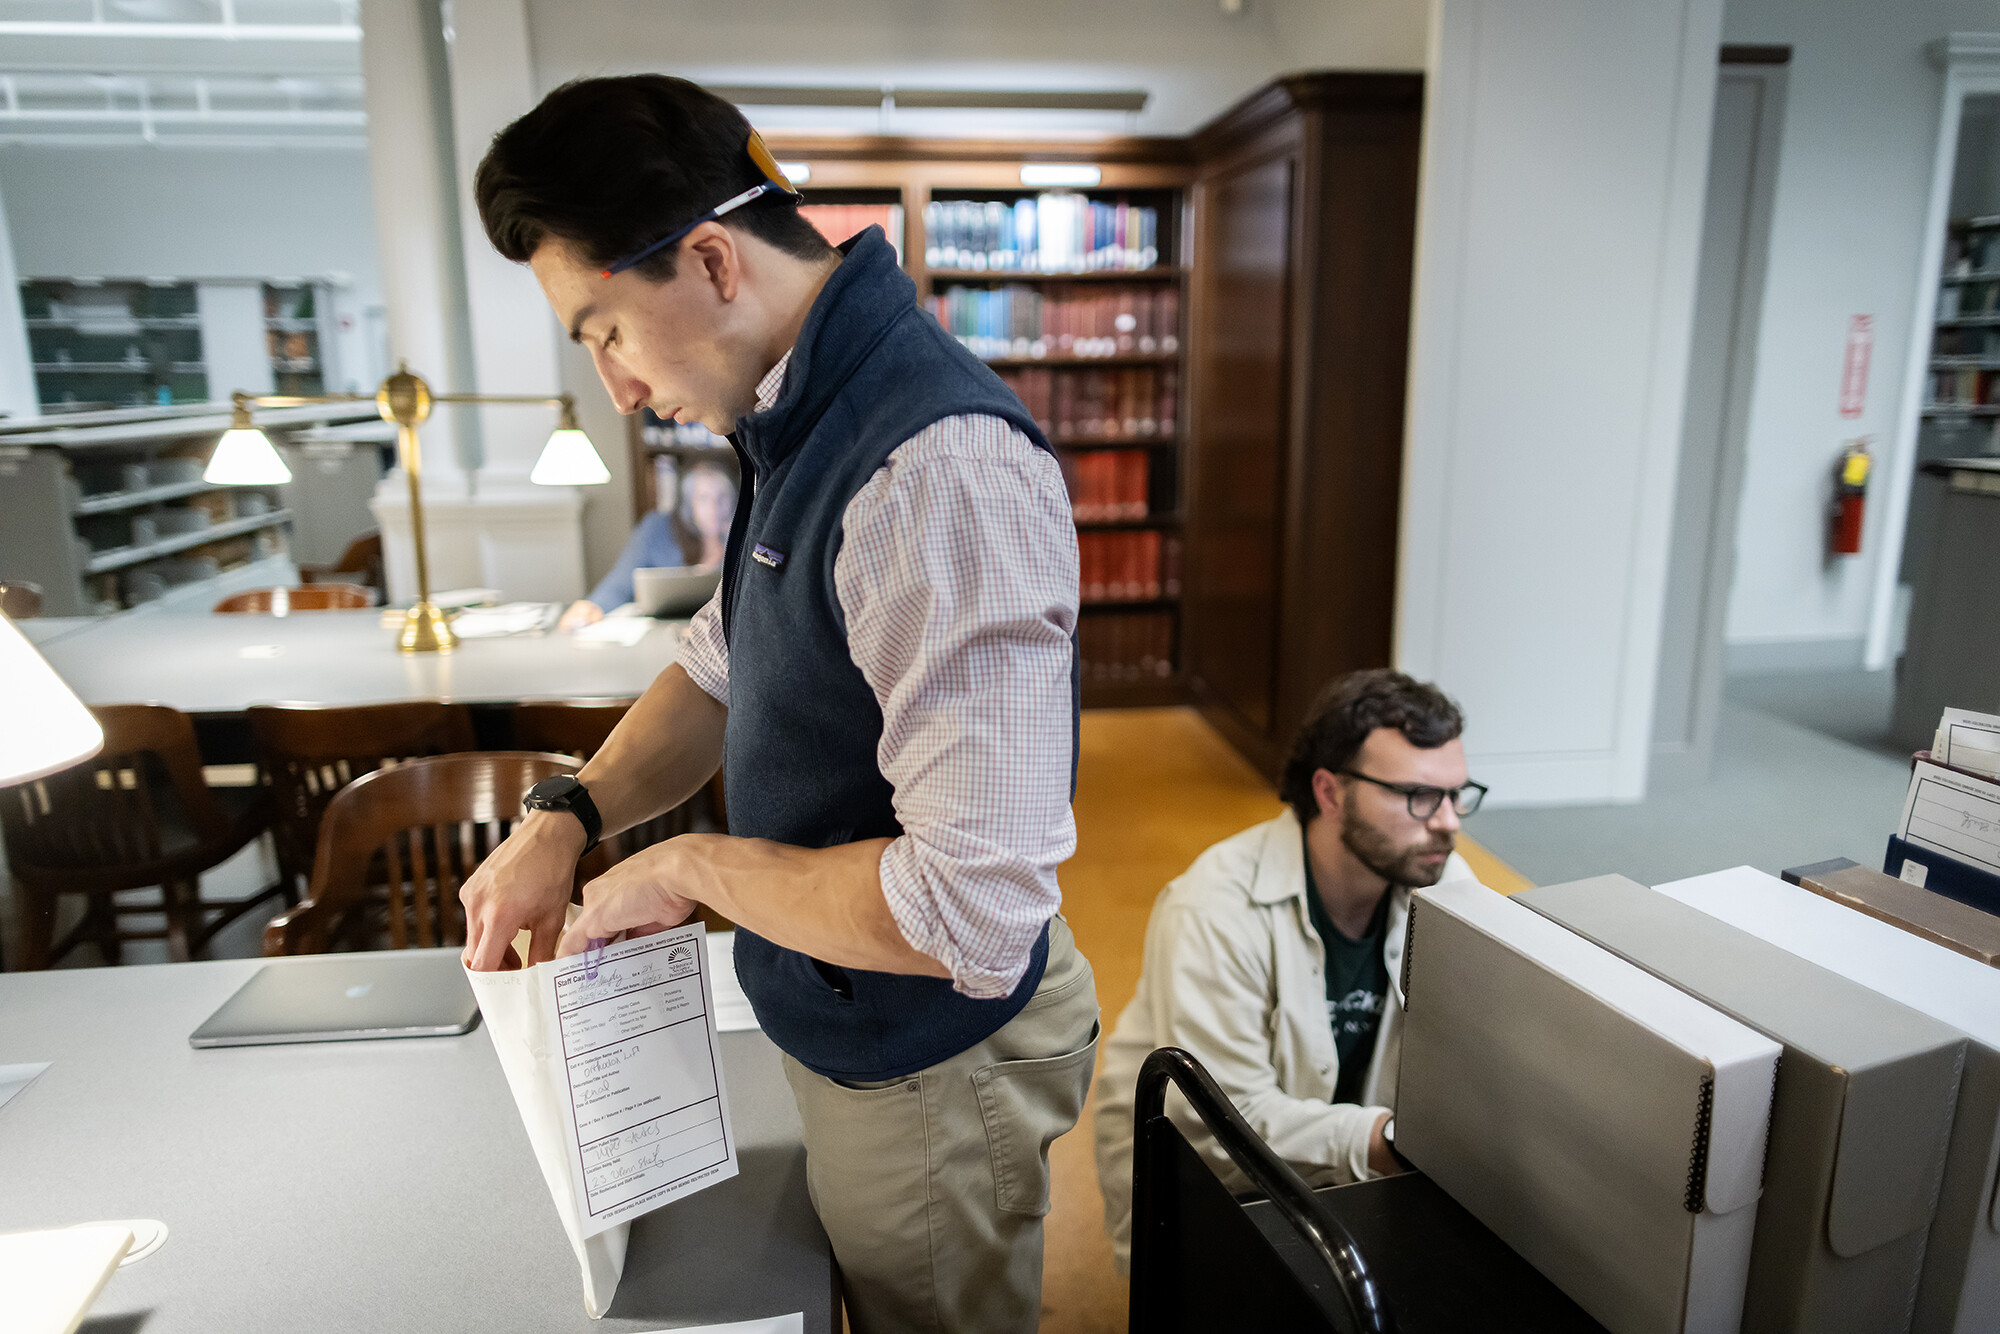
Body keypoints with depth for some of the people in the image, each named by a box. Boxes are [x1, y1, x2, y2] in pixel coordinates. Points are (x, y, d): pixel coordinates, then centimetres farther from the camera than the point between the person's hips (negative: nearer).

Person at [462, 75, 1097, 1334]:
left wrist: (689, 866, -20)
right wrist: (566, 818, -2)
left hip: (928, 1064, -8)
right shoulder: (804, 422, 2)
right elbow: (726, 664, 13)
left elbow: (973, 911, -34)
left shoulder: (940, 468, -32)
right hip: (854, 1028, 9)